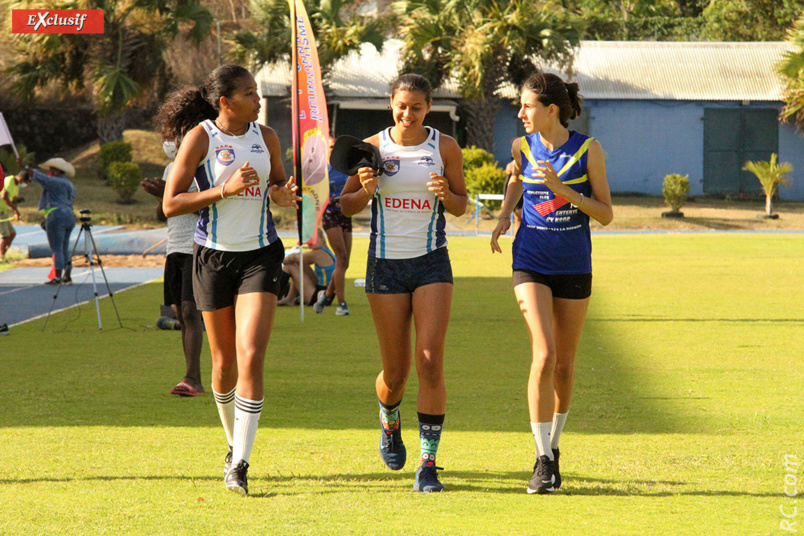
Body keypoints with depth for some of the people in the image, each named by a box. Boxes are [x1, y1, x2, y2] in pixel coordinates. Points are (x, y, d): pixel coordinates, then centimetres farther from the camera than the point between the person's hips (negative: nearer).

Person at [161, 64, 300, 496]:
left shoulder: (266, 137, 3)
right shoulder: (199, 139, -8)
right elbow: (171, 204, -10)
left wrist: (282, 194, -5)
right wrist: (226, 189, -21)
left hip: (260, 255, 1)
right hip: (214, 256, -1)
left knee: (251, 359, -14)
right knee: (224, 363, 10)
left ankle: (239, 464, -13)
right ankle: (234, 441, 36)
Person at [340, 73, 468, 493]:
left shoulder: (444, 147, 1)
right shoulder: (373, 147, 0)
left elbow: (461, 207, 8)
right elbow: (346, 206, 6)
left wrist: (446, 194, -14)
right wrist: (366, 190, -15)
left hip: (431, 262, 0)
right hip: (386, 265, 1)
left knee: (430, 362, -15)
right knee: (395, 372, 5)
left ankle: (428, 464, -11)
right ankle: (390, 423, 40)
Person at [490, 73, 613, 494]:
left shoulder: (588, 150, -8)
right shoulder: (522, 147, -2)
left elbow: (605, 214, -7)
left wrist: (563, 189, -20)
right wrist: (505, 214, 5)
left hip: (574, 268, 0)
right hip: (531, 264, 0)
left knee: (565, 362, 10)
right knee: (544, 356, -16)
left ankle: (553, 446, 31)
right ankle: (543, 459, -13)